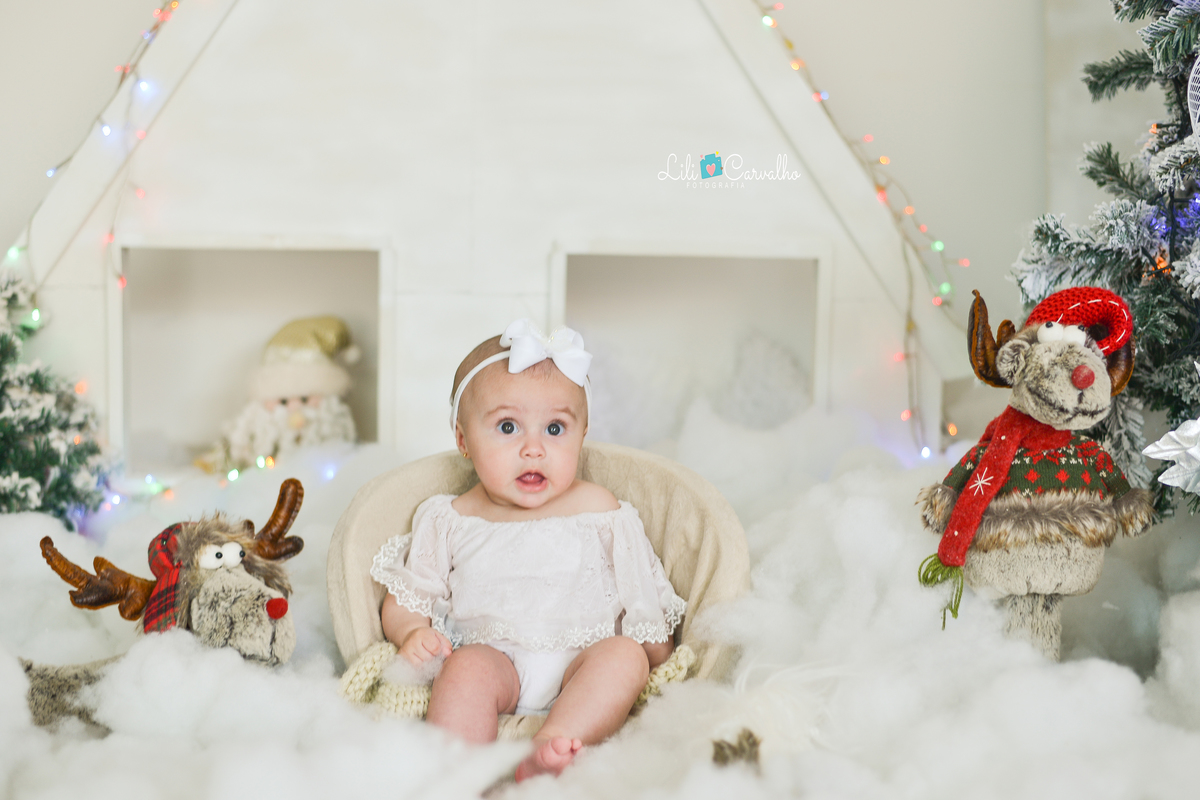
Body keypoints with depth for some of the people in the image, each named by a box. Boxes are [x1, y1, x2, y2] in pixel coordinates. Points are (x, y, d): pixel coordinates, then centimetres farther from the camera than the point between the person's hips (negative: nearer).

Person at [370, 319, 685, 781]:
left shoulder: (598, 510, 9)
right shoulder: (448, 520, 10)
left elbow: (642, 596, 13)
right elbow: (405, 598, 13)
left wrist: (658, 658, 5)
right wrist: (412, 634, -7)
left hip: (581, 661, 1)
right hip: (493, 656, 0)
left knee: (623, 655, -28)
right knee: (469, 667, -31)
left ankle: (551, 750, -46)